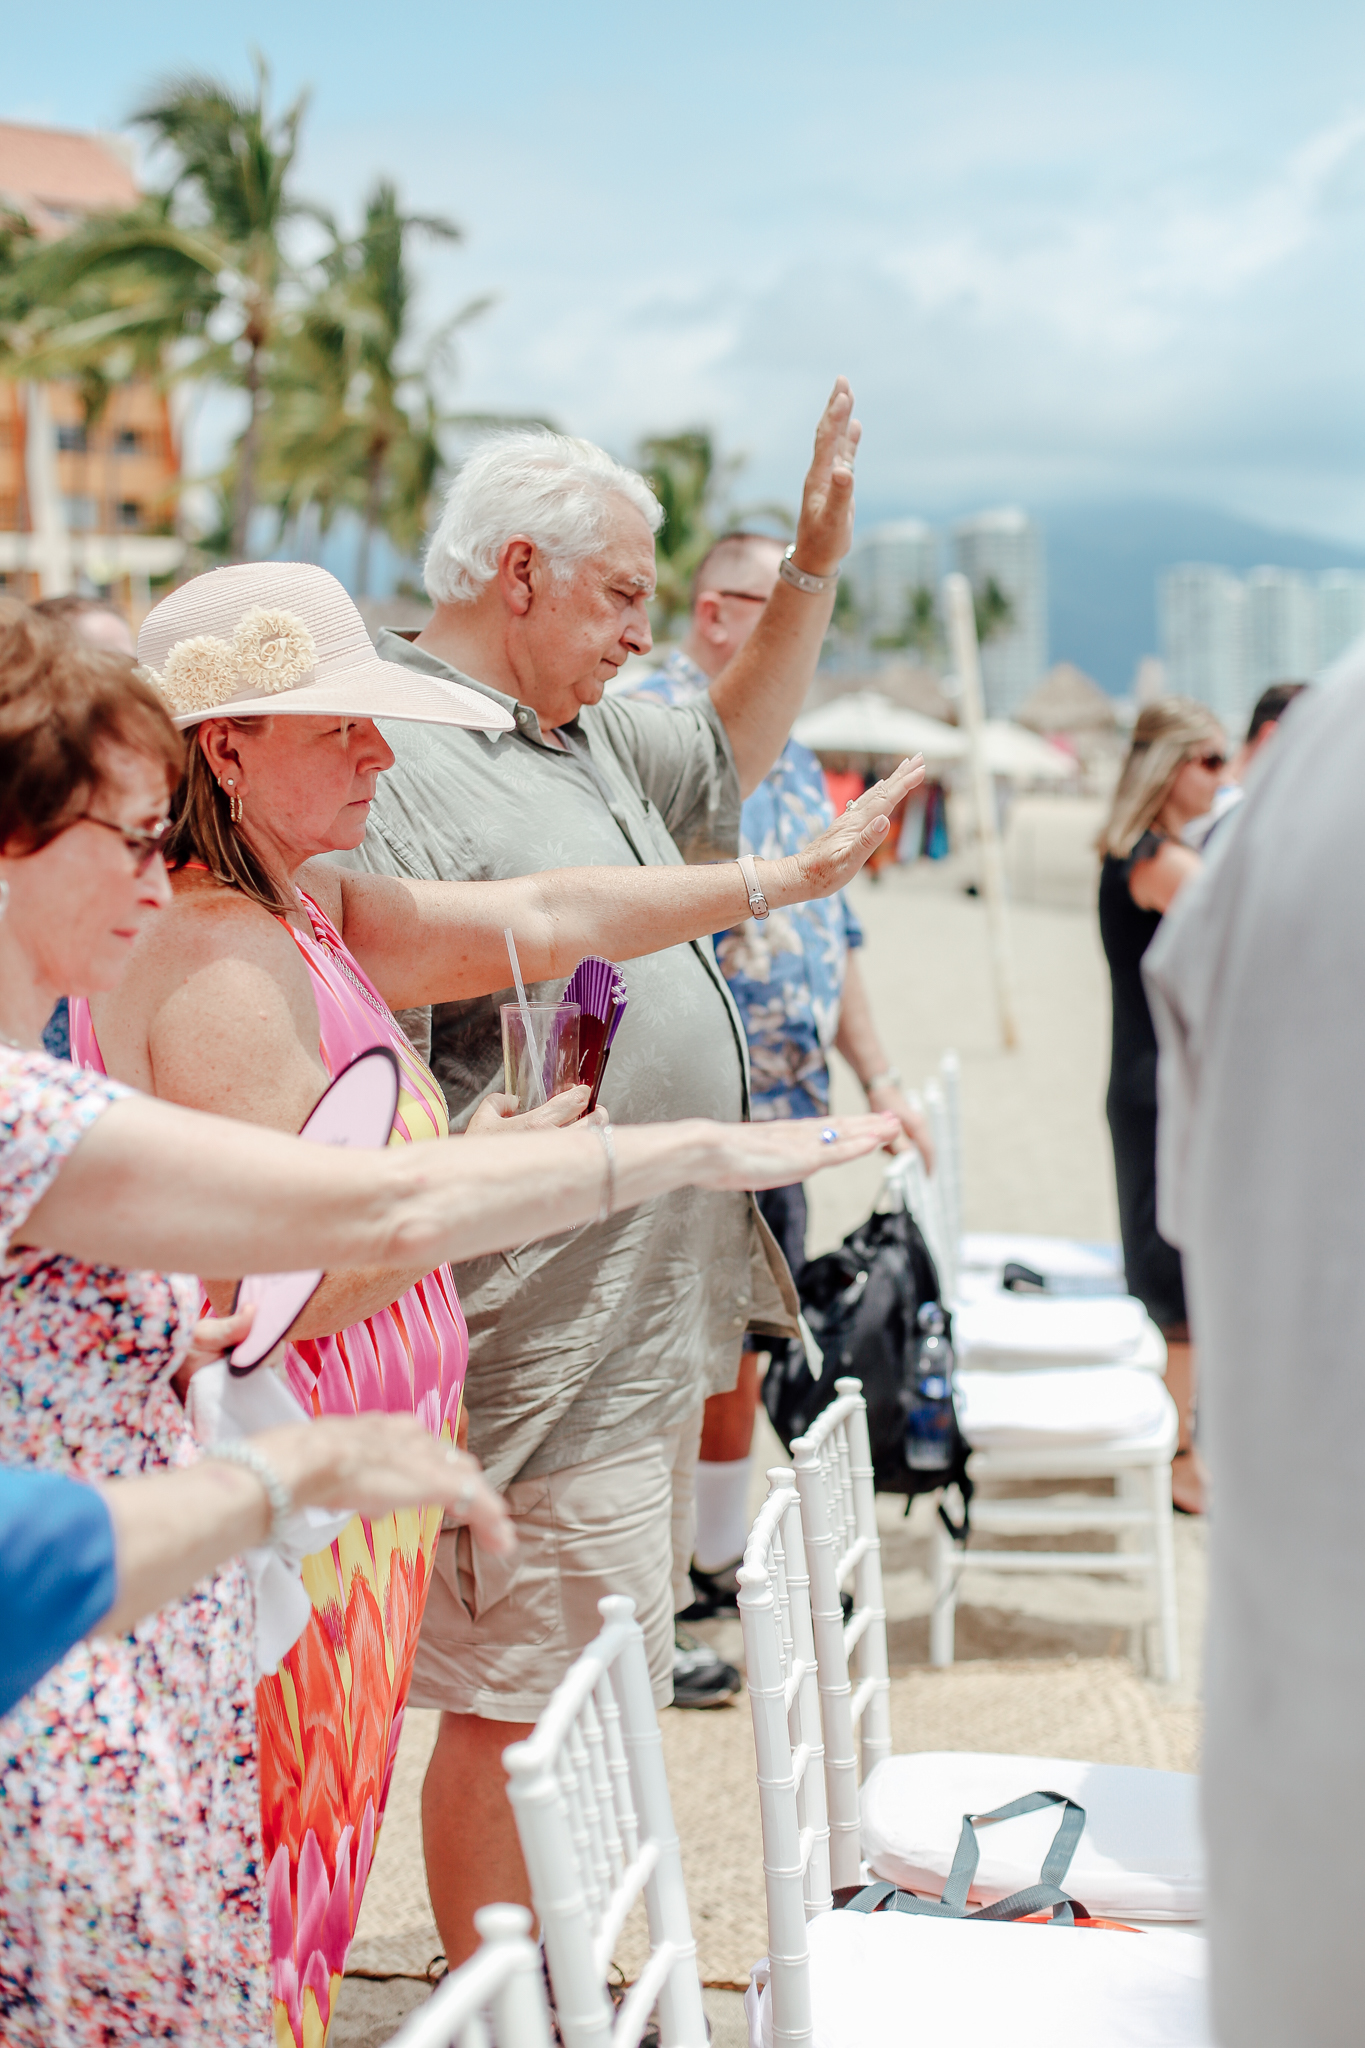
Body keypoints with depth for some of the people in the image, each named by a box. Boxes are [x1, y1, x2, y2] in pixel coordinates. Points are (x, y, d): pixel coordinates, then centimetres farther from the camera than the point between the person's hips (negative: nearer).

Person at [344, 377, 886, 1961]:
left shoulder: (586, 733, 13)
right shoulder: (392, 761, -17)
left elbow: (729, 757, 33)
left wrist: (813, 571, 25)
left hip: (649, 1320, 10)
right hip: (544, 1343, -10)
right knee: (517, 1709, 0)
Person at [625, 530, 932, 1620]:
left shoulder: (791, 754, 18)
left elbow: (834, 935, 22)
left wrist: (879, 1076, 18)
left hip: (781, 1110, 9)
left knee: (741, 1347, 17)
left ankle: (721, 1565, 31)